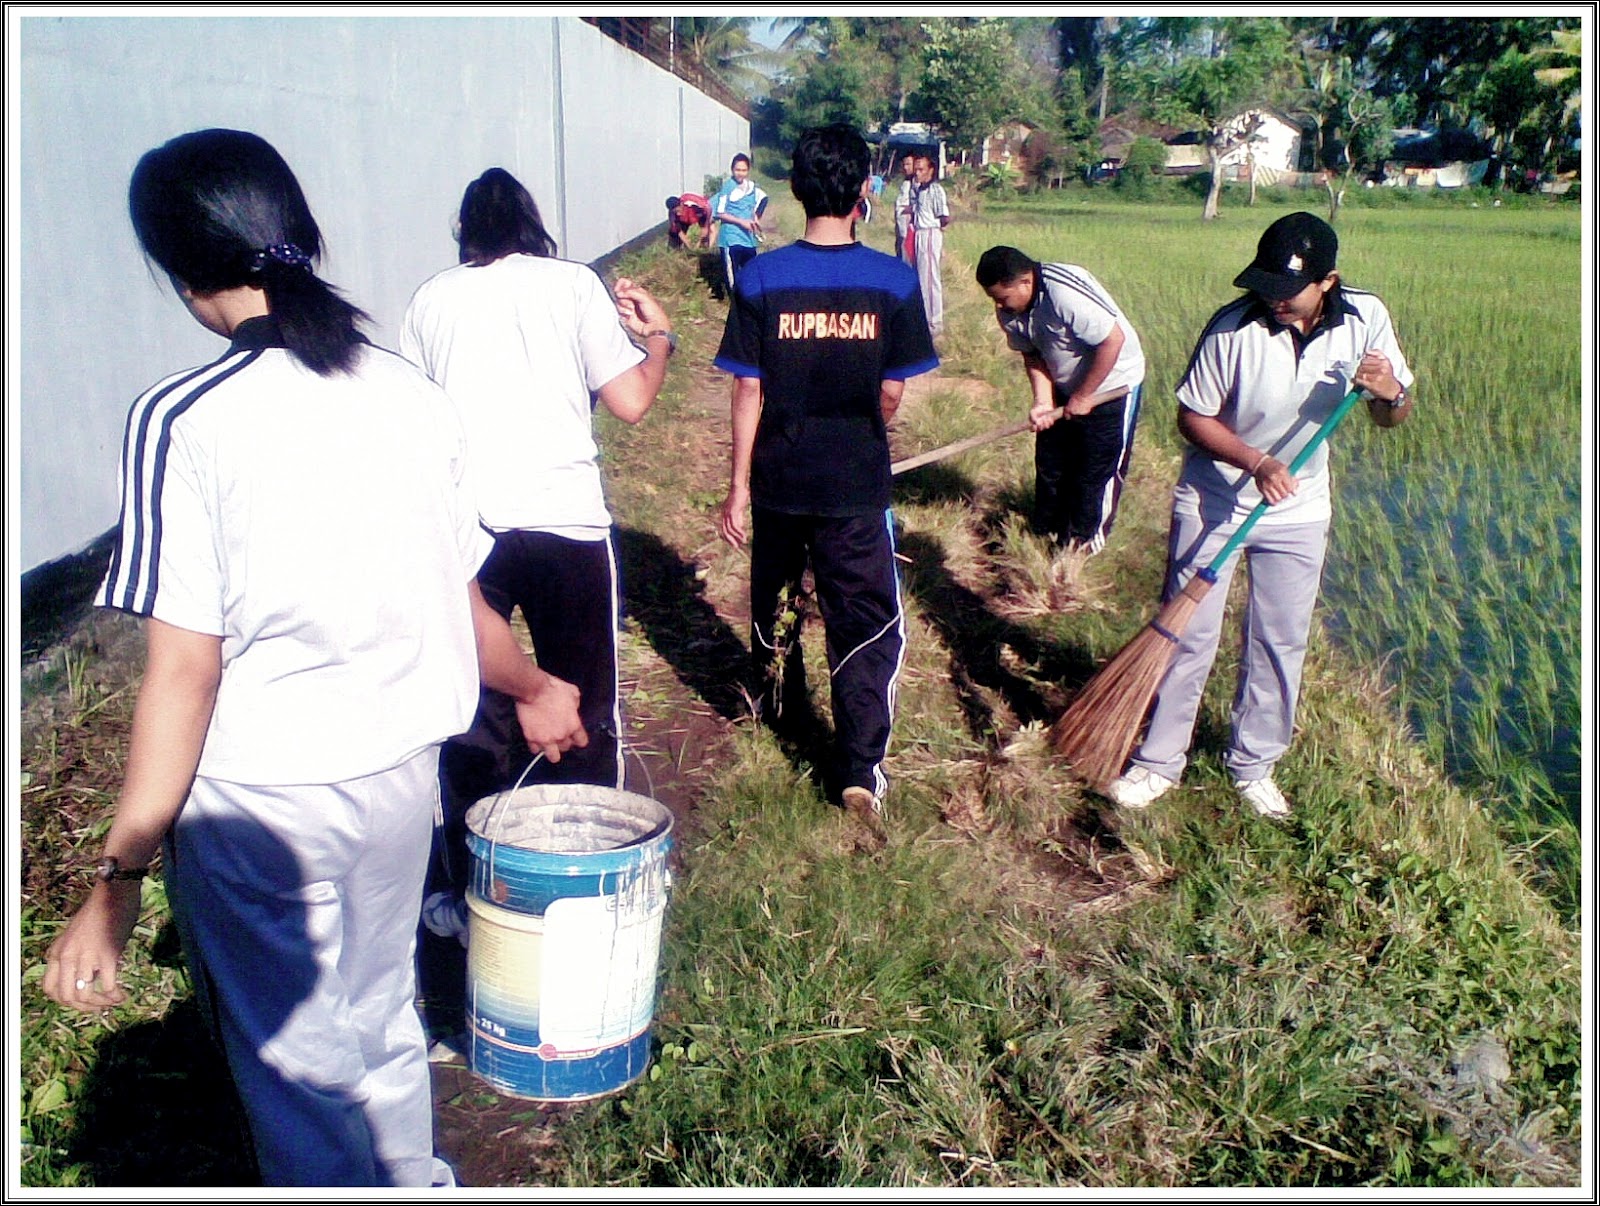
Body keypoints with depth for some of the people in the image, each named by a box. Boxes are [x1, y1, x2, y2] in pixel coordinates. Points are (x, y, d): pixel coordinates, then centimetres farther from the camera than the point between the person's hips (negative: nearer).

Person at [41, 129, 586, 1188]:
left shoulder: (183, 421, -17)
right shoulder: (410, 392, -3)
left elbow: (186, 669, -18)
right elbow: (461, 602, 4)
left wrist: (119, 879, -11)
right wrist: (535, 689, 23)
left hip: (257, 801, -5)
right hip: (400, 771, 5)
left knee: (298, 1072, 16)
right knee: (383, 1025, 27)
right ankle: (417, 1182, 47)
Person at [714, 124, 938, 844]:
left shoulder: (761, 278, -8)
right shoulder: (894, 282, -8)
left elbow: (748, 390, -7)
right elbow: (893, 393, -3)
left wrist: (738, 485, 0)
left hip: (779, 478, 2)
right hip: (857, 484, -1)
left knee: (772, 595, 24)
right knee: (866, 622, 4)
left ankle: (772, 698, 47)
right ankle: (860, 768, -4)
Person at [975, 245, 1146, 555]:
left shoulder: (1066, 293, -34)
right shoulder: (1010, 310, -10)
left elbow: (1113, 340, -31)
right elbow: (1032, 354, 0)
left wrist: (1083, 396, -22)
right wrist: (1043, 402, -17)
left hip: (1111, 384, -7)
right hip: (1065, 386, 7)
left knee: (1098, 467, 2)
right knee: (1050, 460, 13)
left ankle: (1086, 538, 19)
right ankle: (1048, 529, 30)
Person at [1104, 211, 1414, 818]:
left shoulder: (1365, 318, -12)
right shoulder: (1234, 328, -22)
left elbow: (1392, 417, -2)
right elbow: (1192, 417, -13)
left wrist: (1392, 393, -26)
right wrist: (1255, 461, -28)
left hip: (1300, 511, 3)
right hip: (1213, 503, -3)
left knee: (1280, 643, 11)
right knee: (1187, 636, 4)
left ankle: (1253, 764, 30)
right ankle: (1158, 761, 19)